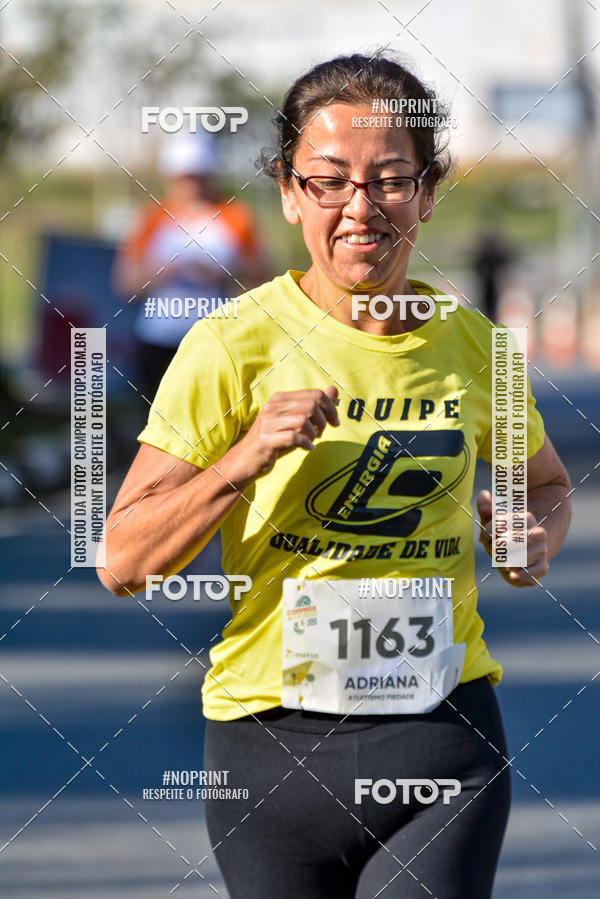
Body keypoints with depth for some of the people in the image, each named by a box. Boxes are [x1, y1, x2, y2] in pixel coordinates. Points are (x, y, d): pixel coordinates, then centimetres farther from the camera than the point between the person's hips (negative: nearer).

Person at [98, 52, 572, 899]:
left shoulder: (471, 346, 4)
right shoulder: (234, 347, -5)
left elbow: (545, 482, 25)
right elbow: (123, 561, -7)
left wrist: (531, 535, 2)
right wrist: (244, 459, -22)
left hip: (443, 729, 1)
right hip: (270, 730, -1)